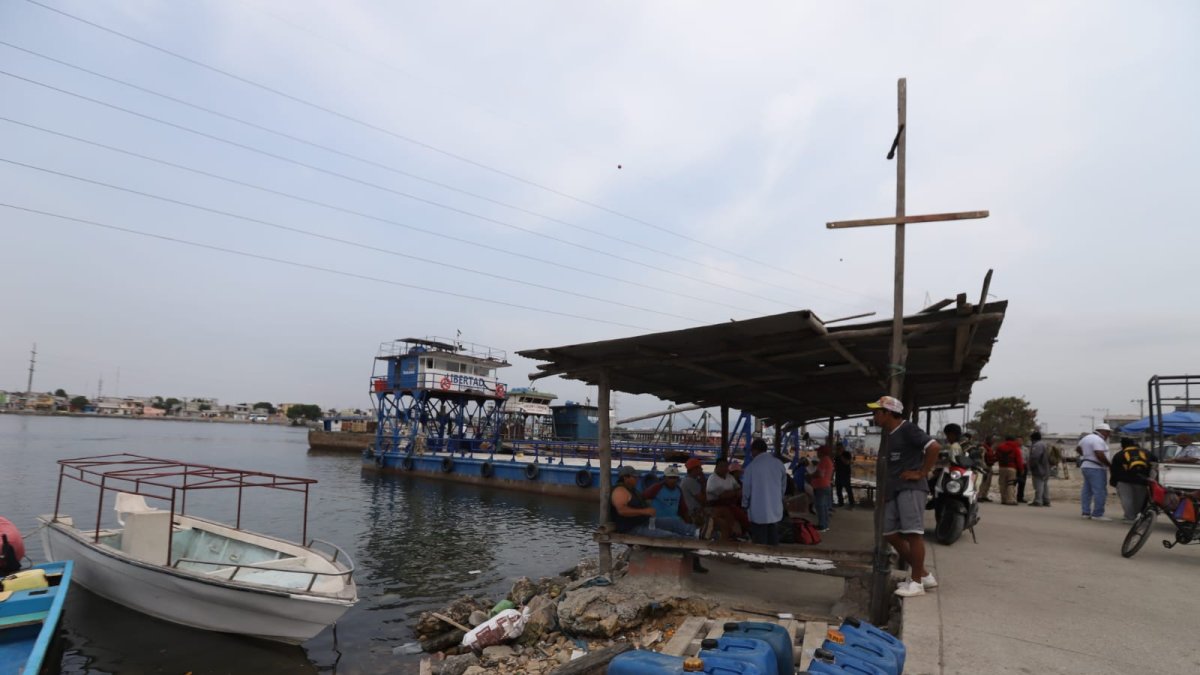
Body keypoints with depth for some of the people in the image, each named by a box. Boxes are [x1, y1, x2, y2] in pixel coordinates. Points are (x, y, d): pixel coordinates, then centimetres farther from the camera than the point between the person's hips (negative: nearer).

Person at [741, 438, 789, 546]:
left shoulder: (751, 466, -12)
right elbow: (783, 485, 9)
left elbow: (746, 488, -4)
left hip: (759, 511, -4)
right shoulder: (779, 463, 0)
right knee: (773, 542, 14)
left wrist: (745, 505, 12)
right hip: (776, 510, 4)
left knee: (760, 545, 4)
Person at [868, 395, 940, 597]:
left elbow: (934, 447, -20)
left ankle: (917, 582, 2)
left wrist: (922, 473, -16)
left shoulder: (908, 429, -9)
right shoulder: (889, 435, 18)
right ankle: (924, 575, 19)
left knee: (913, 533, -7)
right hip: (894, 490, 10)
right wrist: (886, 492, 21)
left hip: (911, 488, -10)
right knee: (890, 534, 8)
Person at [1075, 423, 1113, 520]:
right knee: (1100, 491, -8)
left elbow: (1078, 449, 26)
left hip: (1086, 466, 10)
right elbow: (1100, 455, -24)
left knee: (1087, 490, 10)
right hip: (1096, 468, -10)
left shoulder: (1087, 437, 16)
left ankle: (1086, 512, 13)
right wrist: (1109, 464, -14)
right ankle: (1097, 514, -9)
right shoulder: (1098, 440, -15)